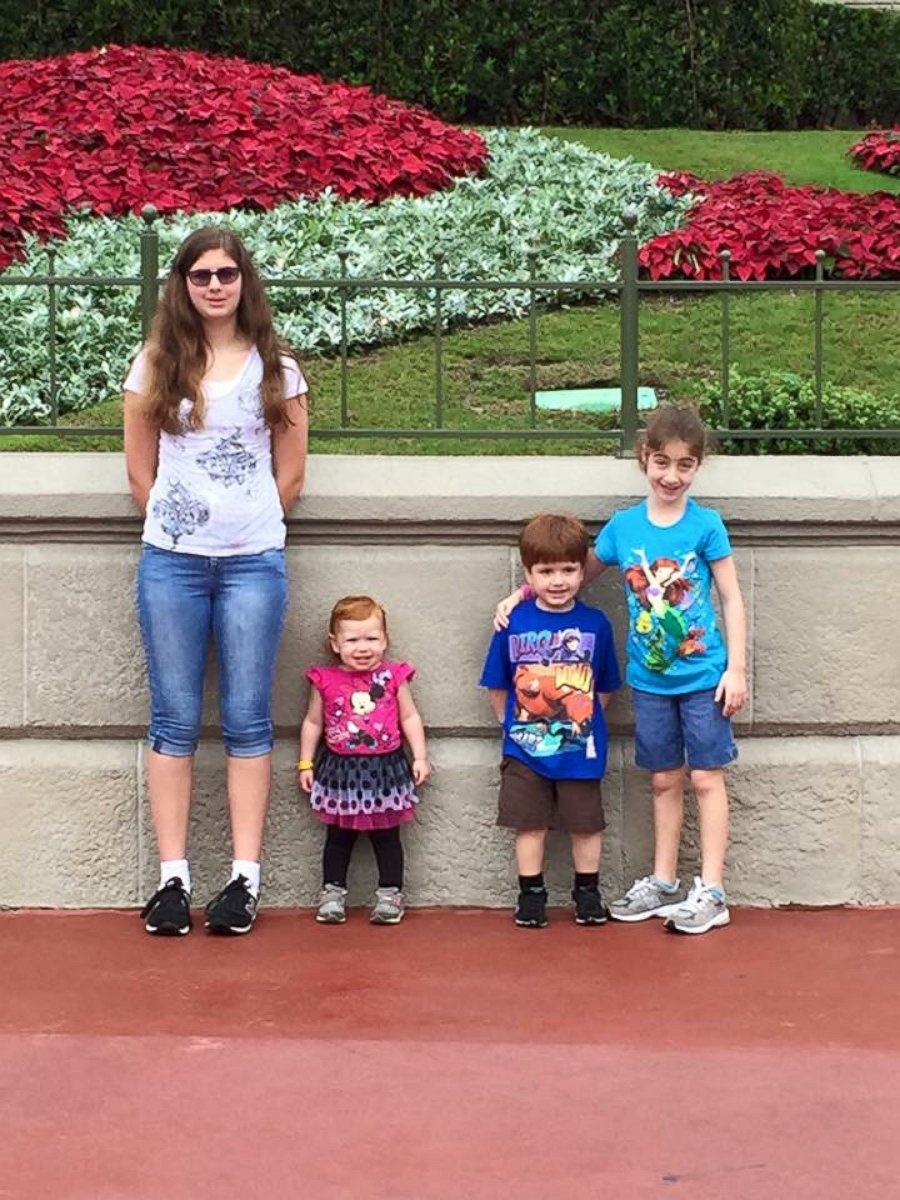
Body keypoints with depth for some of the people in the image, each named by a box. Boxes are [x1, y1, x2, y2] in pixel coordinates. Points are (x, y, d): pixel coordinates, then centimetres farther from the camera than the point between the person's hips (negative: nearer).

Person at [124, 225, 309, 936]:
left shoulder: (276, 369, 5)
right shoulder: (156, 365, 6)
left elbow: (290, 475, 8)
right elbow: (141, 470, 8)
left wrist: (250, 529, 5)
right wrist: (173, 528, 5)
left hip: (253, 563, 0)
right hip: (171, 561, 1)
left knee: (247, 719, 2)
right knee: (175, 720, 3)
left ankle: (245, 878, 5)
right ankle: (173, 877, 6)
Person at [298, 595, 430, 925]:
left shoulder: (393, 677, -3)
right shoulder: (325, 680, -3)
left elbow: (410, 718, 5)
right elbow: (313, 722, 7)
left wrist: (420, 757, 0)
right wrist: (306, 763, 6)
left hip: (385, 768, 0)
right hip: (341, 770, 0)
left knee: (386, 836, 8)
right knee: (338, 837, 10)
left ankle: (390, 893, 17)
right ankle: (332, 891, 19)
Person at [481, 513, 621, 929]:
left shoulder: (595, 623, -4)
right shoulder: (513, 623, -5)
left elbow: (605, 687, 6)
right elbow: (496, 686, 4)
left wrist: (584, 721, 0)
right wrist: (513, 726, 1)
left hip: (581, 749, 0)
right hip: (525, 750, 0)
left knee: (586, 824, 10)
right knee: (529, 824, 8)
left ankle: (587, 892, 25)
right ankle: (531, 894, 21)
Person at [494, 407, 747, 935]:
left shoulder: (706, 525, -8)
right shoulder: (623, 526, 0)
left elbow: (732, 599, -5)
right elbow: (578, 571, 15)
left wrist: (736, 669, -9)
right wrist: (520, 594, 9)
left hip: (703, 674, -3)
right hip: (649, 677, 3)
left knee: (706, 776, 1)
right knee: (664, 780, 13)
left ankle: (712, 892, 5)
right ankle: (663, 884, 23)